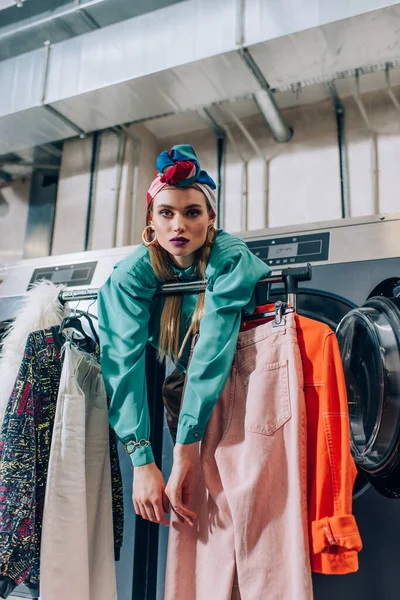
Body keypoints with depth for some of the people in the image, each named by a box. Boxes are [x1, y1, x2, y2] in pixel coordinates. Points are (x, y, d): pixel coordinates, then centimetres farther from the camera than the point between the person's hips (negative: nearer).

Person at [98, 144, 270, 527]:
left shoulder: (230, 259, -30)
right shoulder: (132, 273, -21)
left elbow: (212, 353, -39)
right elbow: (124, 359, -32)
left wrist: (182, 455, -43)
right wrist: (142, 462, -40)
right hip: (181, 377, 2)